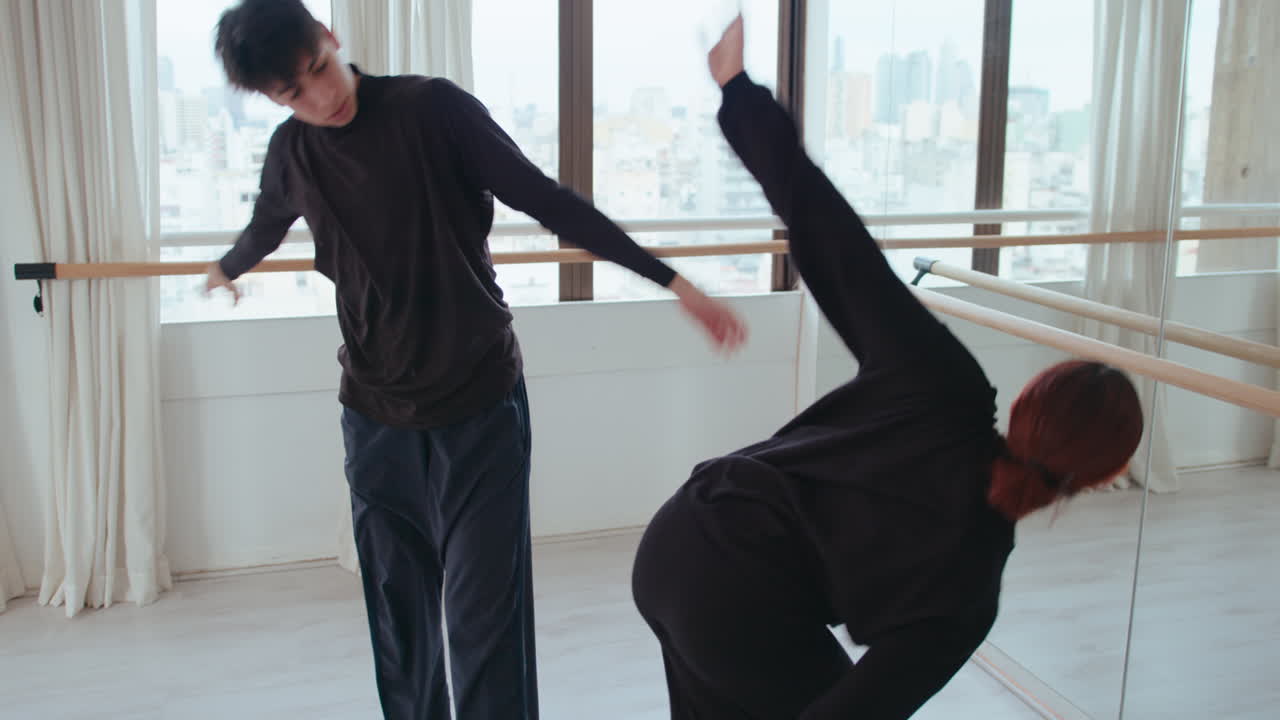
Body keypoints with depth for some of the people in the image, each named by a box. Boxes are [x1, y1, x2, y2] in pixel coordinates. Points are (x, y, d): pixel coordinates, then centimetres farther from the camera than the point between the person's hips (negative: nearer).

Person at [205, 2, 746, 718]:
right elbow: (266, 227, 26)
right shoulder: (292, 152, 4)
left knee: (485, 618, -5)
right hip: (376, 418, 4)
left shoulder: (432, 107, -10)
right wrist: (226, 268, 48)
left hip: (482, 405, -4)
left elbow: (547, 199, -12)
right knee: (399, 621, 10)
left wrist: (674, 281, -17)